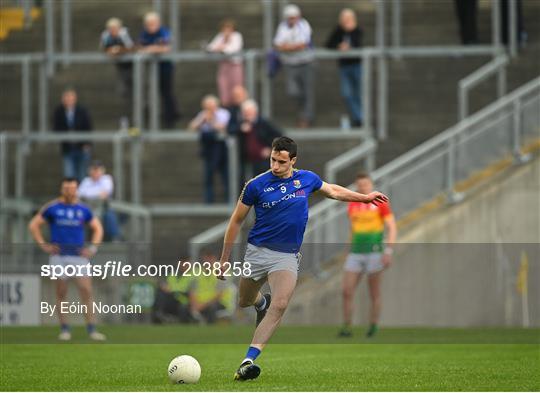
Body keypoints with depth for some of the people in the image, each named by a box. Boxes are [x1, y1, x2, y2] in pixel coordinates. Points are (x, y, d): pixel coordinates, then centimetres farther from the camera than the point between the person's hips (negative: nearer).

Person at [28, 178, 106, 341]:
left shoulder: (83, 209, 7)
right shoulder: (52, 208, 1)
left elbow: (98, 228, 19)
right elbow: (33, 225, 6)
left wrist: (92, 248, 7)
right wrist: (44, 246, -1)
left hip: (79, 256, 1)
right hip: (59, 256, -1)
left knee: (86, 291, -8)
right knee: (61, 293, 1)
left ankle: (91, 329, -8)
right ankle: (64, 329, 8)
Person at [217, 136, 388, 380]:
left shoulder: (306, 179, 0)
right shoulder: (256, 185, -8)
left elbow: (333, 191, 22)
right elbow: (236, 221, 1)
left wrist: (365, 197, 29)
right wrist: (224, 259, 1)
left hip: (287, 256, 0)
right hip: (258, 251, 0)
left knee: (279, 305, -22)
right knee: (244, 302, 15)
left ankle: (248, 361, -29)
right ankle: (261, 302, 56)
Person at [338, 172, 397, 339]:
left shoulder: (381, 203, -6)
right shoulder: (353, 205, 10)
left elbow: (392, 228, -9)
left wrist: (389, 252, -19)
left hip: (375, 254, -4)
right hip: (355, 255, 4)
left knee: (374, 294, 3)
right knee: (346, 292, -7)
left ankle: (373, 327, 16)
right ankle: (346, 328, -1)